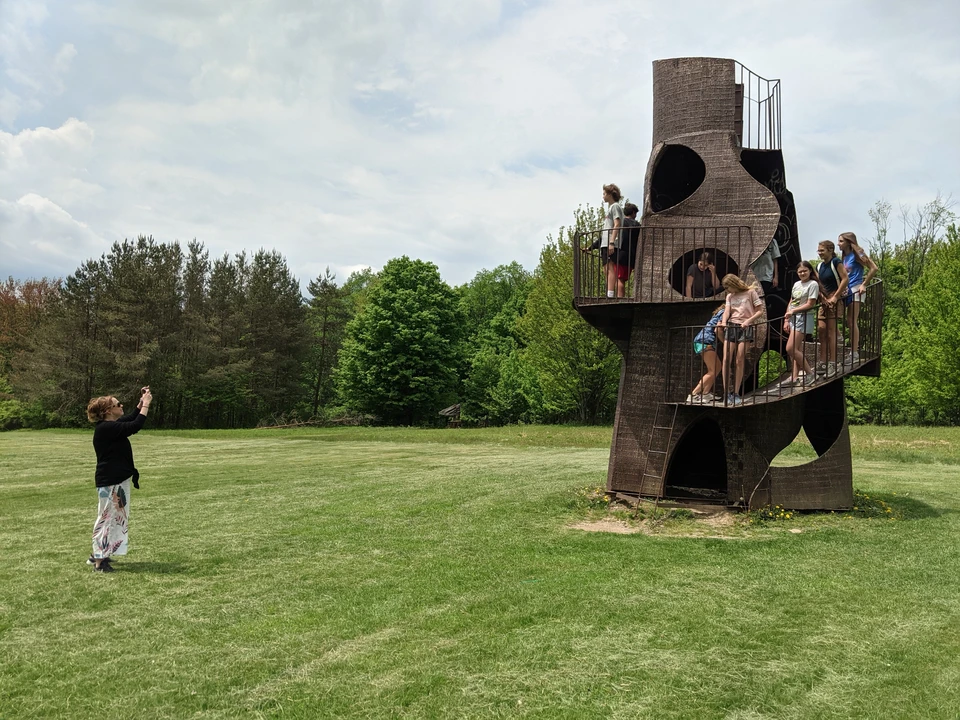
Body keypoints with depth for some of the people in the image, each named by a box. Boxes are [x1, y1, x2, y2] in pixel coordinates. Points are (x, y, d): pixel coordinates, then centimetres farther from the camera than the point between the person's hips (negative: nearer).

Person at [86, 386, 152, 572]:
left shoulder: (110, 426, 11)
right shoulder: (106, 428, -20)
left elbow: (130, 419, 25)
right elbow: (135, 426, -27)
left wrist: (142, 402, 14)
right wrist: (146, 405, -17)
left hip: (117, 480, 11)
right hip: (110, 482, -11)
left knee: (115, 518, 17)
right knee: (107, 518, -5)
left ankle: (99, 554, 27)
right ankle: (99, 560, 1)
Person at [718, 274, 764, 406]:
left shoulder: (750, 292, 5)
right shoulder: (730, 297, 18)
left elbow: (760, 312, 2)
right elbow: (726, 311, 3)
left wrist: (748, 321, -14)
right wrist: (723, 322, -18)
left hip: (745, 328, -4)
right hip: (731, 327, 4)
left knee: (739, 362, -8)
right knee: (726, 360, -8)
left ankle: (736, 394, -4)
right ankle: (727, 393, -6)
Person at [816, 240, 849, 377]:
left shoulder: (836, 262, -8)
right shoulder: (819, 266, 12)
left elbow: (845, 279, -15)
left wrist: (835, 297, -16)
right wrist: (822, 298, -4)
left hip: (835, 299, -6)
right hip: (824, 300, 6)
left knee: (831, 331, -7)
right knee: (821, 328, -2)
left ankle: (832, 363, -1)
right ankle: (823, 362, 5)